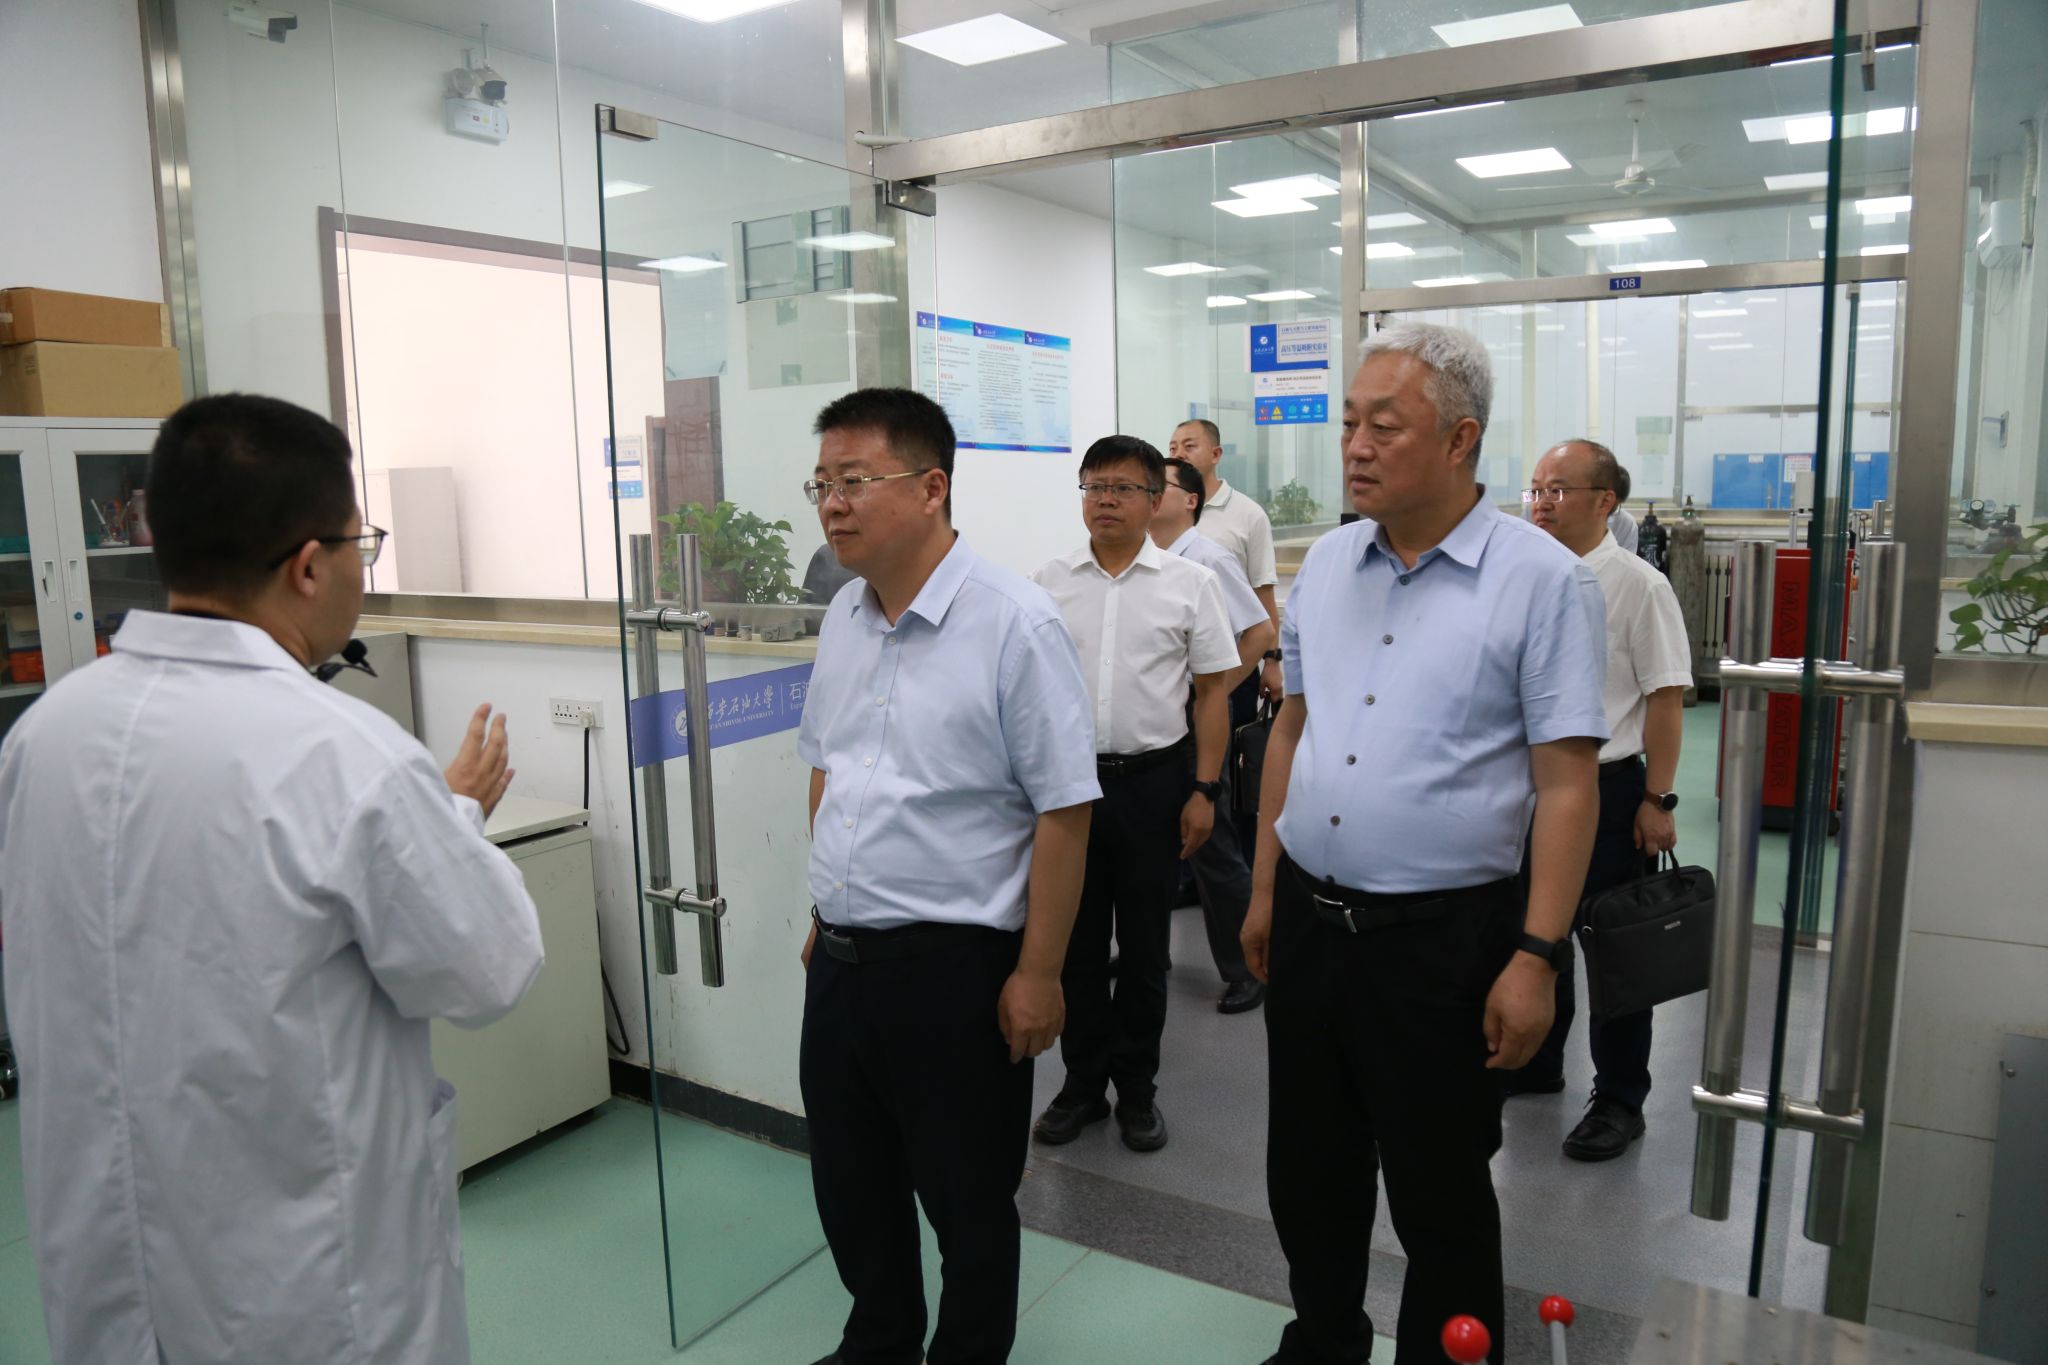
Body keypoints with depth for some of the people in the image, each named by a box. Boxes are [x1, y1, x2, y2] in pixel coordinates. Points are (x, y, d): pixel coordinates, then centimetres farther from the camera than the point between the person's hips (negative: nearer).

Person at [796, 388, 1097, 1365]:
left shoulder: (1015, 625, -17)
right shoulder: (843, 617, 4)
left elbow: (1063, 811, -16)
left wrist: (1038, 974, -14)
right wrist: (828, 914, 16)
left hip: (953, 964, -6)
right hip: (840, 957, 7)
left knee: (966, 1198, 13)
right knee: (849, 1179, 22)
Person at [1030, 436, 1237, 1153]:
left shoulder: (1189, 582, -1)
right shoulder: (1049, 582, 4)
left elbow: (1212, 691, 0)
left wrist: (1204, 790, -5)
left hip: (1153, 780, -1)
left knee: (1144, 945, 10)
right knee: (1075, 940, 11)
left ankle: (1137, 1088, 26)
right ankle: (1083, 1082, 27)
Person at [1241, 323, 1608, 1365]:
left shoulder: (1540, 579, -11)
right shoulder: (1326, 563, 6)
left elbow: (1565, 784, -12)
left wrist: (1536, 956, -16)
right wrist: (1265, 889, 13)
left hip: (1443, 936, -5)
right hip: (1309, 918, 6)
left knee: (1438, 1197, 11)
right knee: (1307, 1170, 20)